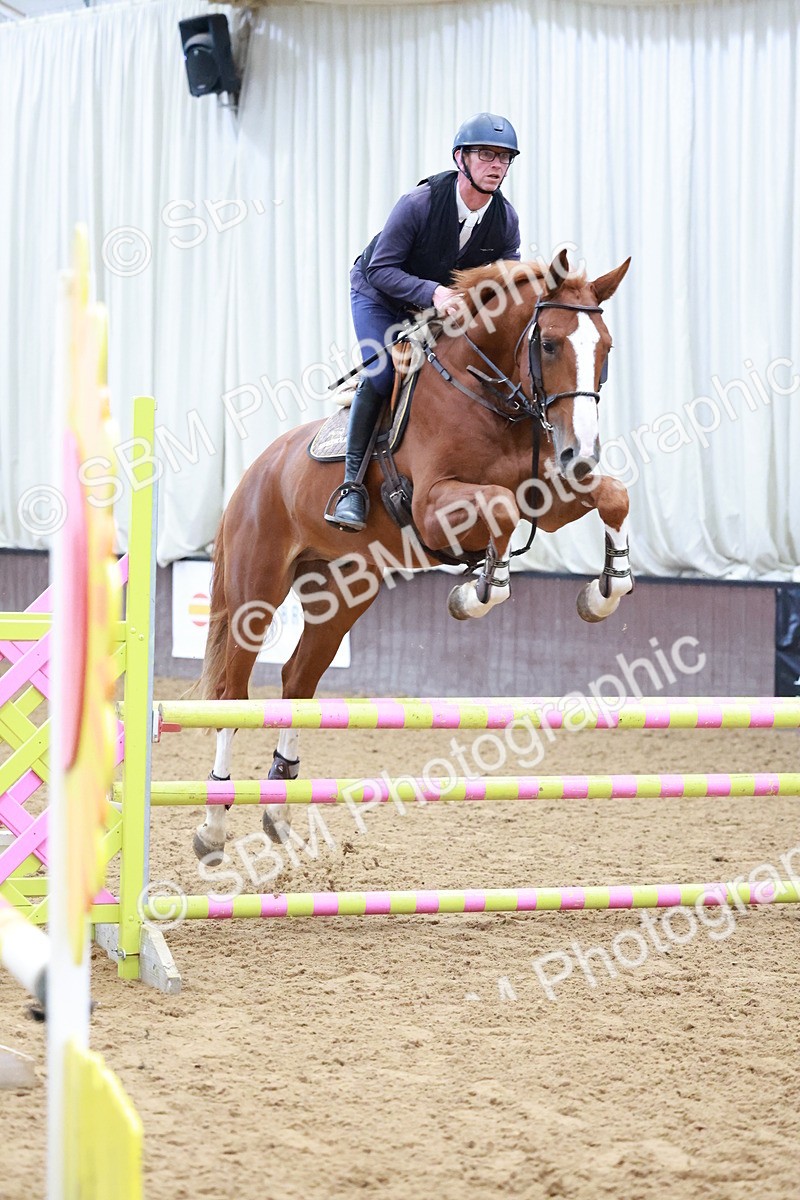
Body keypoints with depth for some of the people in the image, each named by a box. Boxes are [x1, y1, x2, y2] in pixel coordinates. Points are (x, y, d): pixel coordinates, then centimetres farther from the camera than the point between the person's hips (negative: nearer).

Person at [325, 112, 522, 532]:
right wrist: (431, 292, -41)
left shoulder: (505, 219, -14)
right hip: (379, 296, -5)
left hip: (448, 304, 5)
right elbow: (380, 268, -27)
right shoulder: (419, 202, -29)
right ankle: (352, 482, -18)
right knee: (381, 374, -26)